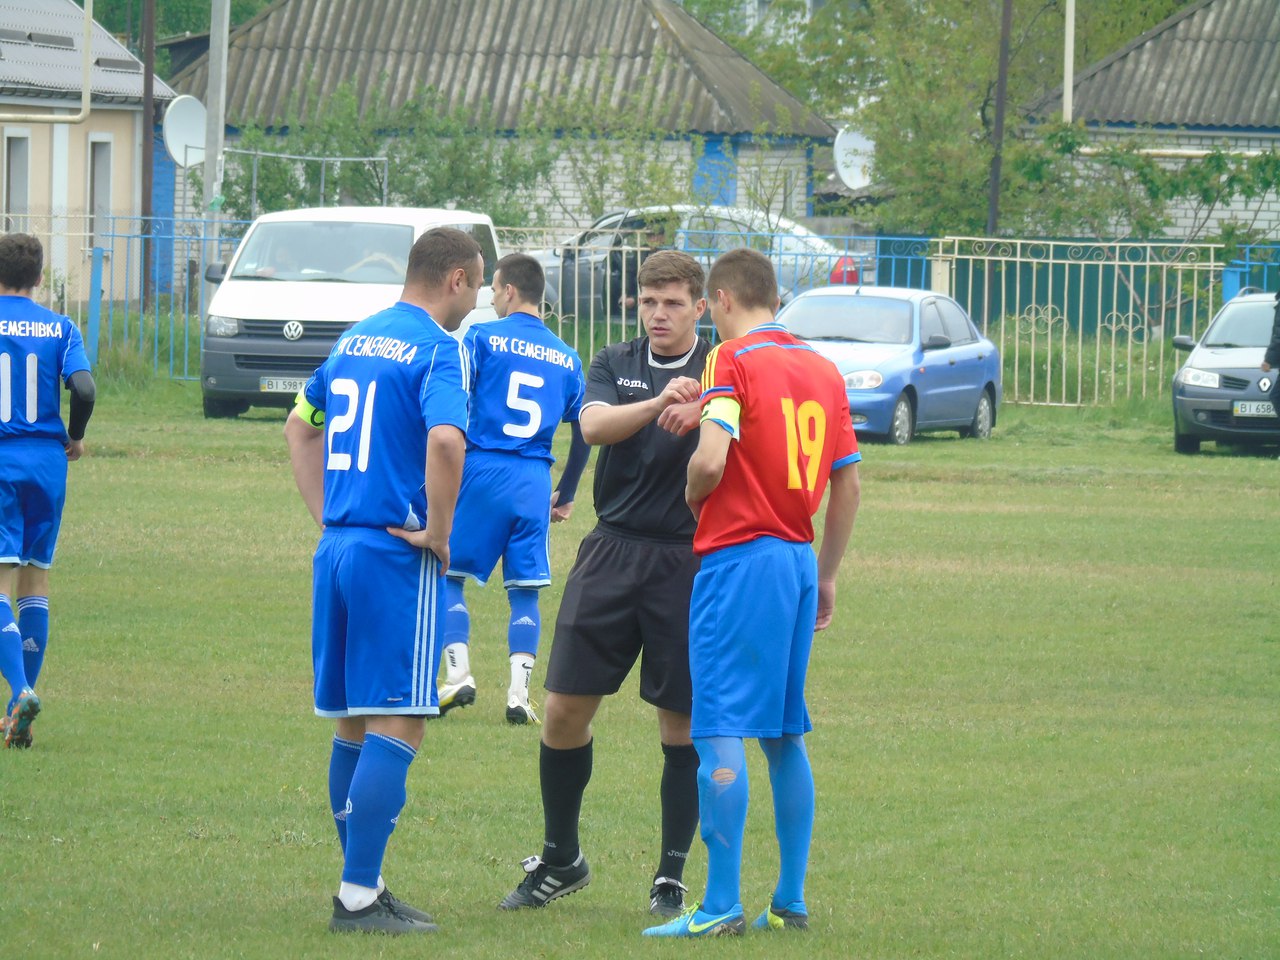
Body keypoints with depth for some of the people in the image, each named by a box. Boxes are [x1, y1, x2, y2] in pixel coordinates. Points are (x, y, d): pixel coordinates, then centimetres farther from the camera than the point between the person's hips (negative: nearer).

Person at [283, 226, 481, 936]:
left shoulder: (355, 340, 15)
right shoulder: (435, 348, -10)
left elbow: (300, 424, 26)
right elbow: (445, 439, -27)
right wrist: (437, 531, -15)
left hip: (336, 549, 8)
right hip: (397, 557, -8)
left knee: (354, 726, 14)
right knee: (398, 726, -6)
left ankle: (360, 887, 21)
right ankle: (359, 896, -10)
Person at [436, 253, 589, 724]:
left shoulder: (482, 338, -1)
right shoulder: (566, 357, 12)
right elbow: (585, 431, 14)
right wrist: (566, 494, 22)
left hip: (481, 472, -3)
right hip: (535, 481, 3)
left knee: (446, 575, 8)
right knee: (524, 590, 8)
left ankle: (458, 675, -4)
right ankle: (519, 692, 0)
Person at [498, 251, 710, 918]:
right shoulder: (615, 365, 9)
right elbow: (593, 425, -11)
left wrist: (695, 411, -40)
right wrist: (658, 403, -29)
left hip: (688, 561, -2)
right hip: (613, 554, 3)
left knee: (682, 722, 1)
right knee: (565, 707, 0)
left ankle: (670, 878, 12)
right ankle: (560, 861, 17)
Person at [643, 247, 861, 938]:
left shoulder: (733, 361, -8)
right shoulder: (823, 370, 12)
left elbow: (710, 461, -20)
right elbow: (847, 483, 15)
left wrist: (692, 494, 2)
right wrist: (827, 575, 22)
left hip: (737, 559, -7)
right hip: (800, 560, 7)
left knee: (720, 733, -7)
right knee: (784, 737, 13)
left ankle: (721, 906, -11)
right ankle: (790, 900, 15)